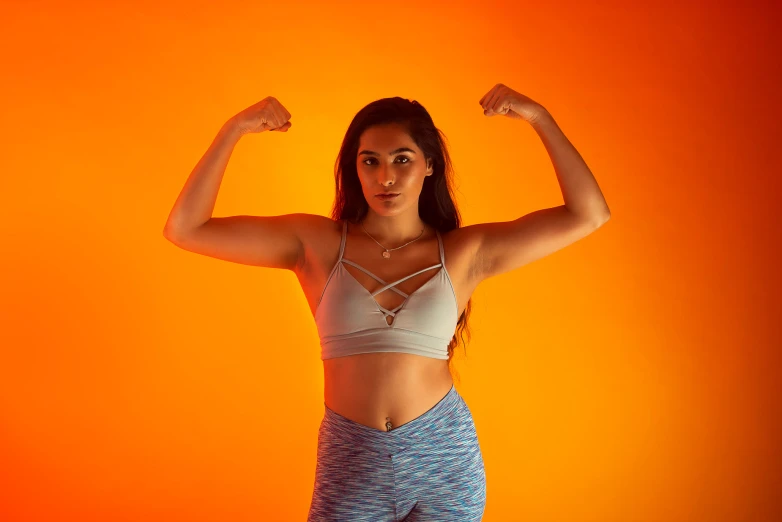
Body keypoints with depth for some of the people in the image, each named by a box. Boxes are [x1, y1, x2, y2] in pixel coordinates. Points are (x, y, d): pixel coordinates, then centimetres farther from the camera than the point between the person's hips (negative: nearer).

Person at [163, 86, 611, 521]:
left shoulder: (465, 253, -1)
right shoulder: (316, 244, -3)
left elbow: (588, 215, -3)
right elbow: (185, 229, -7)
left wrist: (539, 117, -9)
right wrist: (234, 129, -15)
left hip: (446, 459, 1)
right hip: (351, 467, 0)